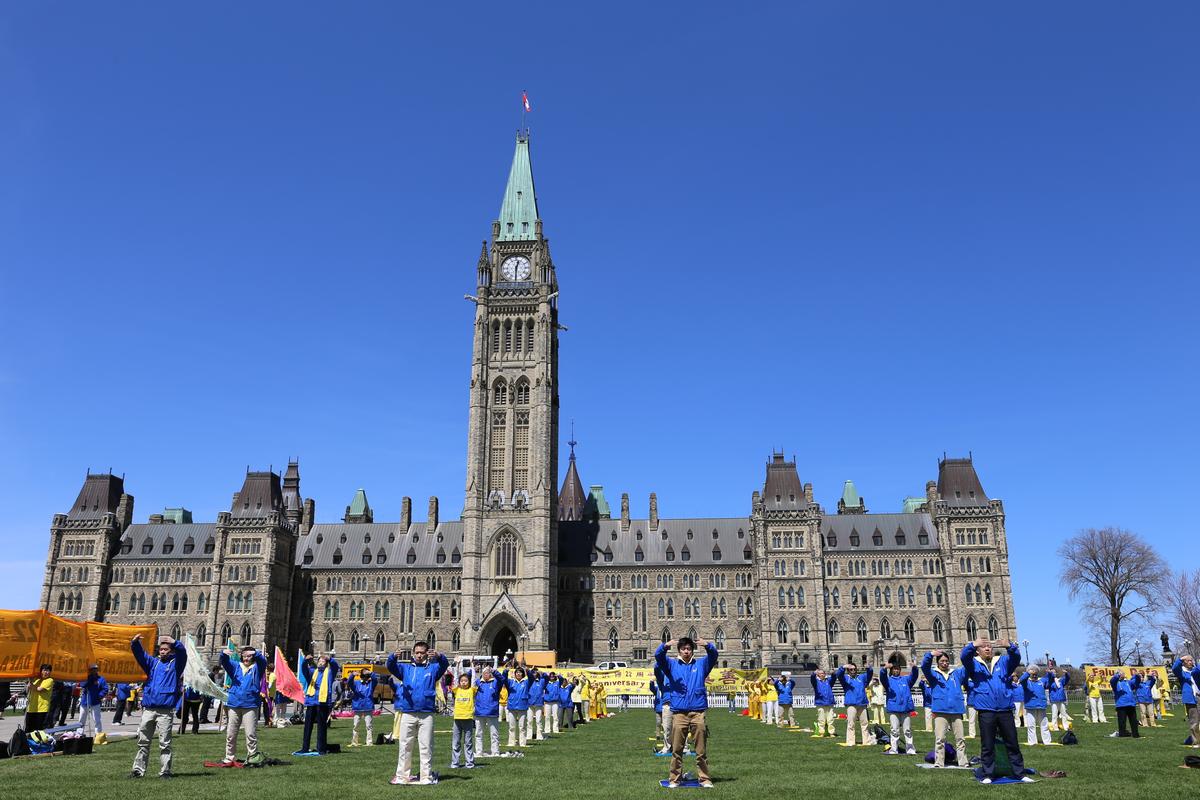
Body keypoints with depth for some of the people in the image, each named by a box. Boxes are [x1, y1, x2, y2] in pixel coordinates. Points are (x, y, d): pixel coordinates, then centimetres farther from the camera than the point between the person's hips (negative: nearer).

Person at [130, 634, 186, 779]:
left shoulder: (176, 663, 6)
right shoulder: (153, 663, 18)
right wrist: (135, 643, -15)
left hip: (166, 710, -4)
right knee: (143, 741, 8)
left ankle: (165, 771, 1)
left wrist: (175, 642, -34)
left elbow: (182, 652, -14)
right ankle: (138, 769, 15)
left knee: (164, 743, -2)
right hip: (148, 709, 4)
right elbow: (139, 654, 6)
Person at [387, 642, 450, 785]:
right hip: (407, 713, 1)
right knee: (404, 746, 4)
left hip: (426, 714, -1)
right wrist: (393, 657, -28)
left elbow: (444, 665, -10)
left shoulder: (432, 668, 8)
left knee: (426, 746, 0)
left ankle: (426, 776, 4)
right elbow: (391, 667, -4)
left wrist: (439, 656, -34)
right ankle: (402, 775, 11)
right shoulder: (406, 668, 12)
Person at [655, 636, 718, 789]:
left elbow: (713, 655, -3)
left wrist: (707, 645, -26)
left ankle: (704, 778, 9)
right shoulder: (672, 664, 13)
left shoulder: (701, 664, 14)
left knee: (701, 749, 2)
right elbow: (658, 656, -5)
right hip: (678, 712, 0)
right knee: (676, 749, 0)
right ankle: (674, 778, 9)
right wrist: (665, 646, -27)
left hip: (698, 712, 0)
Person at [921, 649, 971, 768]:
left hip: (956, 710, 3)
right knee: (939, 739, -3)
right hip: (940, 711, -2)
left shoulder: (957, 673, 15)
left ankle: (963, 762, 13)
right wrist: (930, 655, -30)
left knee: (960, 738, 6)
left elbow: (967, 666, 4)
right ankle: (939, 763, 0)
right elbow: (924, 666, -10)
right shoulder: (933, 674, 8)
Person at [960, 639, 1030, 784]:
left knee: (1012, 744, 8)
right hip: (986, 711, -2)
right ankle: (988, 775, 11)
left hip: (1005, 710, 2)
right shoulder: (974, 664, 8)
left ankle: (1020, 773, 15)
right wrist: (973, 645, -30)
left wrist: (1010, 646, -25)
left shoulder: (1003, 662, 14)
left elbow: (1016, 657, -3)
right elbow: (964, 656, -11)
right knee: (987, 746, 3)